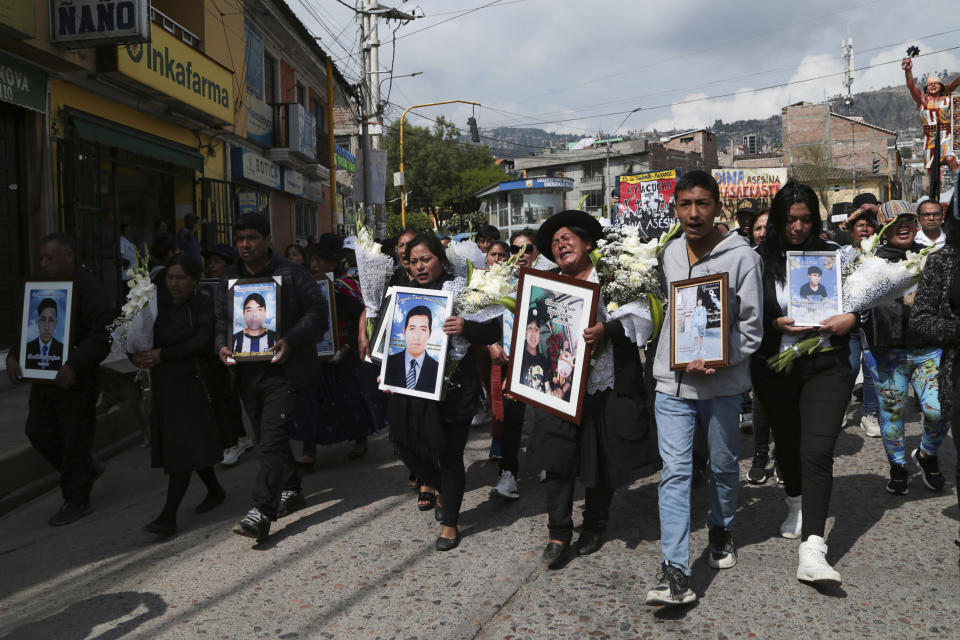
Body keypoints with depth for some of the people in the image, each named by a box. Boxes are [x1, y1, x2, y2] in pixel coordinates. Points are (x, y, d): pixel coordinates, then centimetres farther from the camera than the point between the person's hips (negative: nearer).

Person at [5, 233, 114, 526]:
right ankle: (86, 470, 32)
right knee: (38, 431, 11)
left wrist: (72, 366, -28)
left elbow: (100, 338, -19)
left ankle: (76, 500, 16)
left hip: (76, 380, -8)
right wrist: (13, 356, -1)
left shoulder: (91, 290, -14)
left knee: (74, 438, 1)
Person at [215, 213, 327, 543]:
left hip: (283, 369, -6)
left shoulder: (291, 273, -3)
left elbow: (317, 311, -7)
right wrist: (222, 345, -8)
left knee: (273, 438, -14)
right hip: (247, 371, 6)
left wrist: (290, 341, -21)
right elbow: (222, 321, 14)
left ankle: (262, 511, -16)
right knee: (266, 438, 16)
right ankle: (291, 490, 34)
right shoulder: (228, 280, 13)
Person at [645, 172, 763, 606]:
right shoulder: (669, 254, 6)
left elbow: (751, 327, -7)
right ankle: (675, 570, -6)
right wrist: (679, 359, 9)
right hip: (673, 380, 2)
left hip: (723, 382, -2)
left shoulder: (741, 257, -7)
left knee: (723, 466, 15)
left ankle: (721, 530, 42)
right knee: (674, 472, -5)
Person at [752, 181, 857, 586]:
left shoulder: (832, 255, 3)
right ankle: (796, 505, 46)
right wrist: (778, 324, -16)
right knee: (787, 442, 19)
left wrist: (850, 318, -10)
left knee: (817, 450, -14)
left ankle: (812, 550, -16)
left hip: (826, 366, -1)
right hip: (774, 367, 1)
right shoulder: (760, 260, -1)